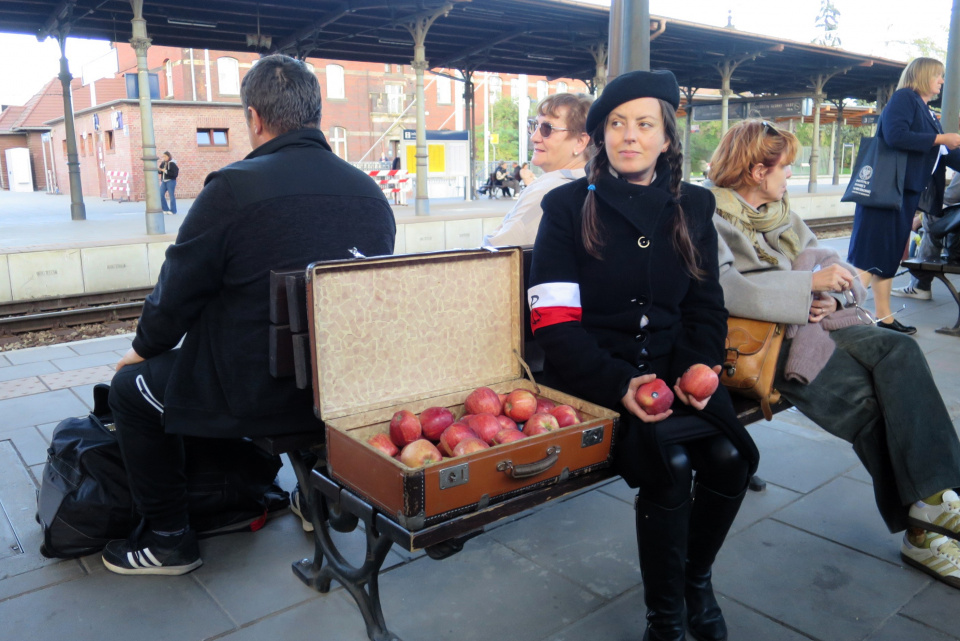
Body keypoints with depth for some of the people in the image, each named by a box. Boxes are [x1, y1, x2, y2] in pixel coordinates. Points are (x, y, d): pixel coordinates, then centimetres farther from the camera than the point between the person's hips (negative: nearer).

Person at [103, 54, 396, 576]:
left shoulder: (233, 188, -16)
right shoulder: (370, 191, 1)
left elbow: (176, 294, -7)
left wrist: (143, 348, 15)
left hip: (254, 396, -6)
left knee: (131, 388, 18)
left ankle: (168, 540, 28)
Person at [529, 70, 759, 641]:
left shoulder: (693, 206, 12)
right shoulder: (568, 206, 0)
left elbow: (707, 306, 13)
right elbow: (555, 321, -8)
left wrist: (700, 367, -7)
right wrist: (621, 383, -20)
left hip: (673, 365, 4)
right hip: (596, 375, -4)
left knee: (730, 455, -20)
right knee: (670, 464, -26)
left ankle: (697, 577, 10)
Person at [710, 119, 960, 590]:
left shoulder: (779, 210, 21)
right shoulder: (709, 219, -4)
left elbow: (817, 258, 21)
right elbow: (724, 288, -21)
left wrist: (834, 289, -3)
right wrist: (810, 283, -21)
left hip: (811, 319, 7)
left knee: (899, 350, -20)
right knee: (863, 396, -25)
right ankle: (920, 523, -12)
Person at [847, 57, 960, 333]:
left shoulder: (927, 114, 22)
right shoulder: (903, 98, -4)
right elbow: (895, 135, -20)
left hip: (907, 191, 9)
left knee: (889, 257, 12)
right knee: (869, 255, -14)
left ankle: (884, 318, 17)